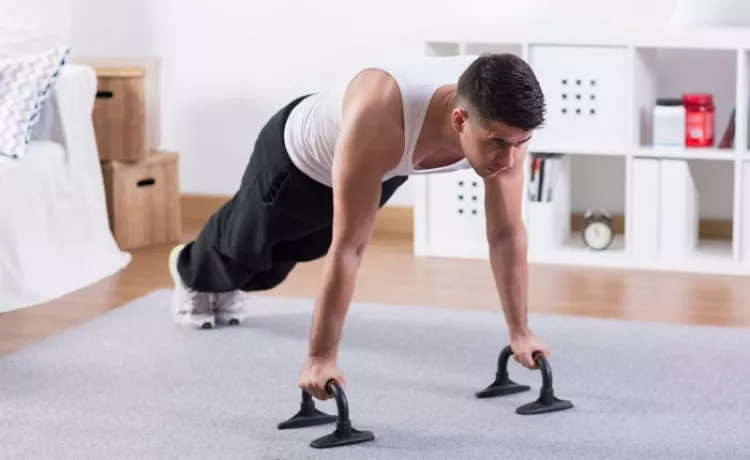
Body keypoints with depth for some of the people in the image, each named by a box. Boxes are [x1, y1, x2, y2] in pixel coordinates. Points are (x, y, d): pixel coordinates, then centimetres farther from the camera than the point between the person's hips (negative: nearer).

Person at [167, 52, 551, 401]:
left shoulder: (502, 119, -36)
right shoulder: (378, 123, -51)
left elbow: (507, 231, -24)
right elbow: (348, 247, -45)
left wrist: (519, 332, -22)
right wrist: (321, 356, -42)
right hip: (299, 156, -5)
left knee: (292, 253, 33)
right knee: (245, 245, 27)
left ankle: (224, 287, 68)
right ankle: (192, 272, 64)